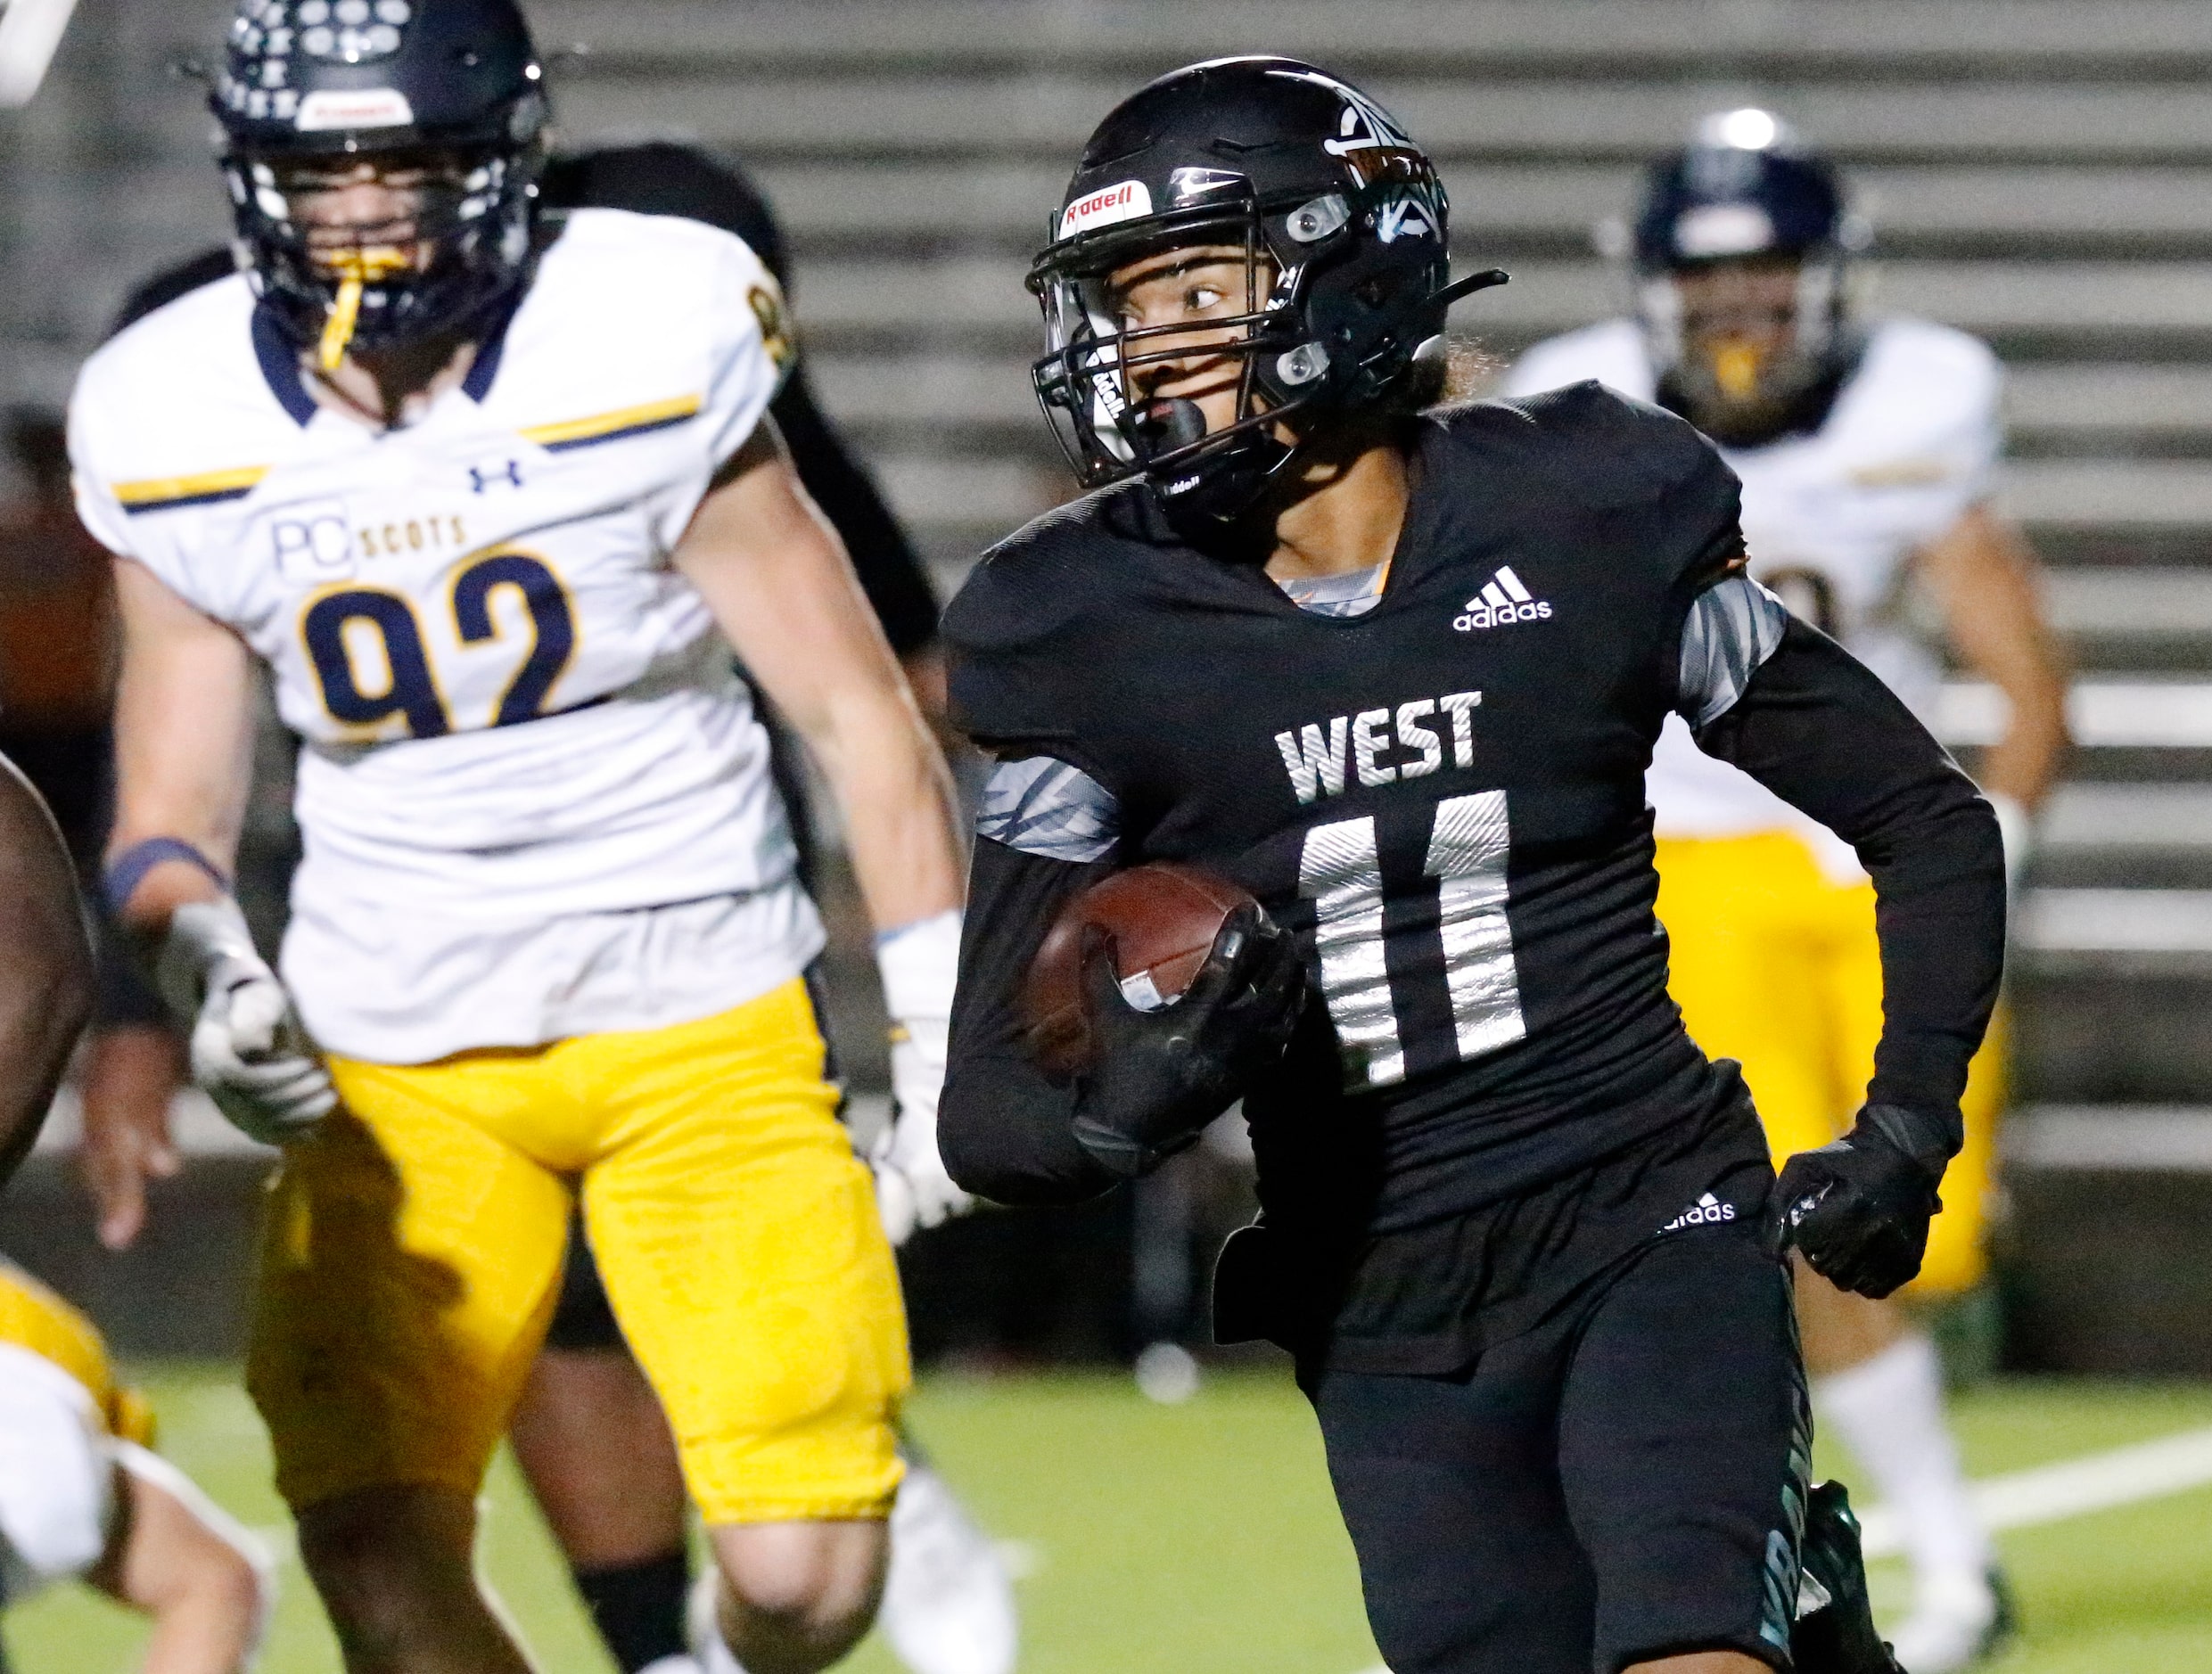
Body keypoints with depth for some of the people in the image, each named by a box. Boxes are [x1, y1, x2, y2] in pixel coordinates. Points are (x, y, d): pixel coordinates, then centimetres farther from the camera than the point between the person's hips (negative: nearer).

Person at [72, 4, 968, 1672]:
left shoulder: (644, 358, -12)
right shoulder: (178, 428, -3)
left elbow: (858, 712, -5)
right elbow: (167, 819, 5)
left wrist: (947, 1030, -7)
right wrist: (211, 970, -16)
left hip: (700, 1030, -2)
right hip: (399, 1062, 2)